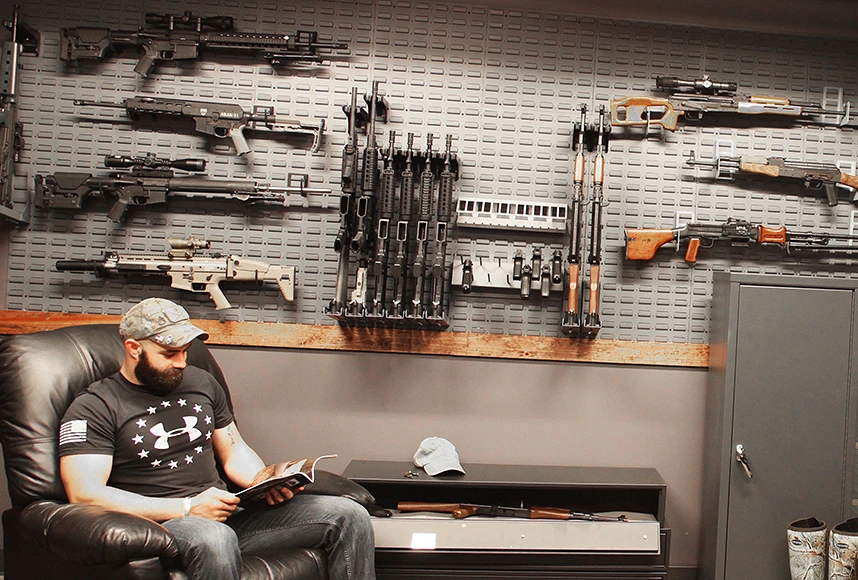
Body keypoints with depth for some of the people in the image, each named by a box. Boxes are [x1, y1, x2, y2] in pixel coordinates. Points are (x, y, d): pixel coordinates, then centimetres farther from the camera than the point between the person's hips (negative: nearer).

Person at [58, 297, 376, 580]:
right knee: (215, 539, -43)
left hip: (223, 513, 6)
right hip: (158, 525, -6)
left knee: (349, 516, -9)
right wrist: (187, 508, -18)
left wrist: (262, 478, -1)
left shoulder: (202, 382, 17)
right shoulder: (94, 407, -2)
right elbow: (84, 494, -14)